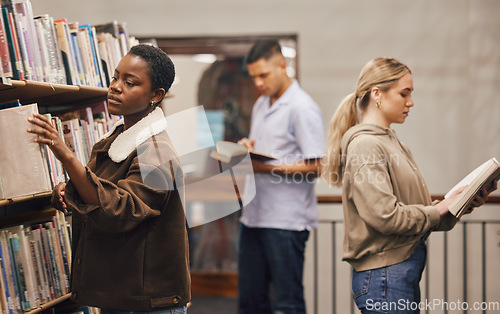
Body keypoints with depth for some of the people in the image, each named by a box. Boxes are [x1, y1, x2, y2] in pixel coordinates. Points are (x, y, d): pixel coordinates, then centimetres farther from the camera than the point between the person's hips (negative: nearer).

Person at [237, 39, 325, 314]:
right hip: (254, 215, 8)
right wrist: (246, 147, 4)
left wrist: (267, 168, -21)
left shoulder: (302, 108, -10)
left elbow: (316, 166, -15)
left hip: (286, 221, -8)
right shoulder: (260, 105, 16)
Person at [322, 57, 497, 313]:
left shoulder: (391, 141, 16)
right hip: (384, 274, -9)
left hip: (405, 271, 9)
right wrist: (438, 211, -11)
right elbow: (384, 215, -22)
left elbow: (411, 207, 14)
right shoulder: (364, 145, -14)